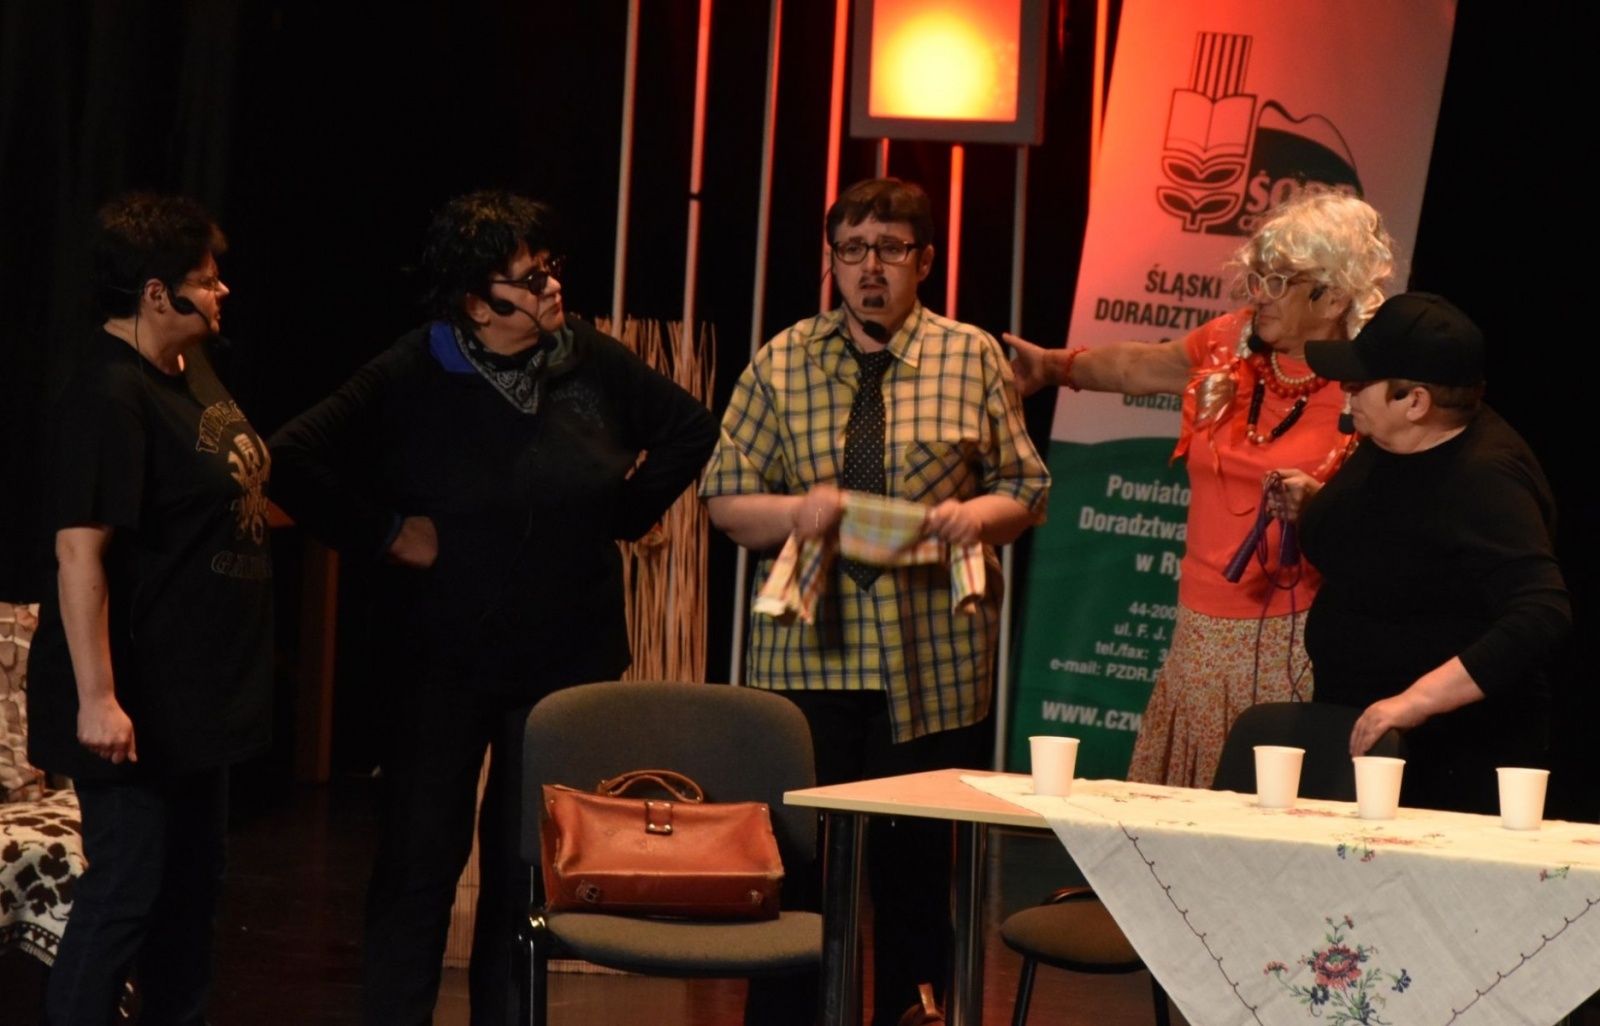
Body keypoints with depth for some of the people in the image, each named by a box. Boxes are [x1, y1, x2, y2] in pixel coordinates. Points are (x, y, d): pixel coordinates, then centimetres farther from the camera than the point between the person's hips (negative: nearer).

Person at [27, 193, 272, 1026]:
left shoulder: (191, 371, 8)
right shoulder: (109, 396, -21)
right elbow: (80, 552, -25)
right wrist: (96, 699, -28)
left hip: (199, 690, 10)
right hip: (137, 700, -10)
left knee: (193, 883, 17)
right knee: (124, 892, -4)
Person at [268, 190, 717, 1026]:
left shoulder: (592, 363, -1)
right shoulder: (411, 378, -11)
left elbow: (690, 431, 13)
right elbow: (294, 461, -15)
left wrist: (625, 514, 7)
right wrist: (382, 534, -13)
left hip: (568, 661, 3)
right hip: (442, 661, -3)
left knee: (530, 866, 10)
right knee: (419, 860, 1)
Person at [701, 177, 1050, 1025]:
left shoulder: (974, 359, 7)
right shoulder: (782, 363, 8)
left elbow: (1028, 489, 10)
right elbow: (723, 498, 7)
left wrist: (979, 513, -12)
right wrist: (796, 512, -13)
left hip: (935, 662, 0)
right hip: (807, 656, 0)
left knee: (919, 868, 4)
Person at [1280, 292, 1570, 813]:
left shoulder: (1485, 479, -23)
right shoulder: (1387, 445, 4)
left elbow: (1542, 614, -33)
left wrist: (1418, 700, -36)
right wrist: (1314, 505, 3)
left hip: (1448, 752, -8)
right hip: (1353, 724, 8)